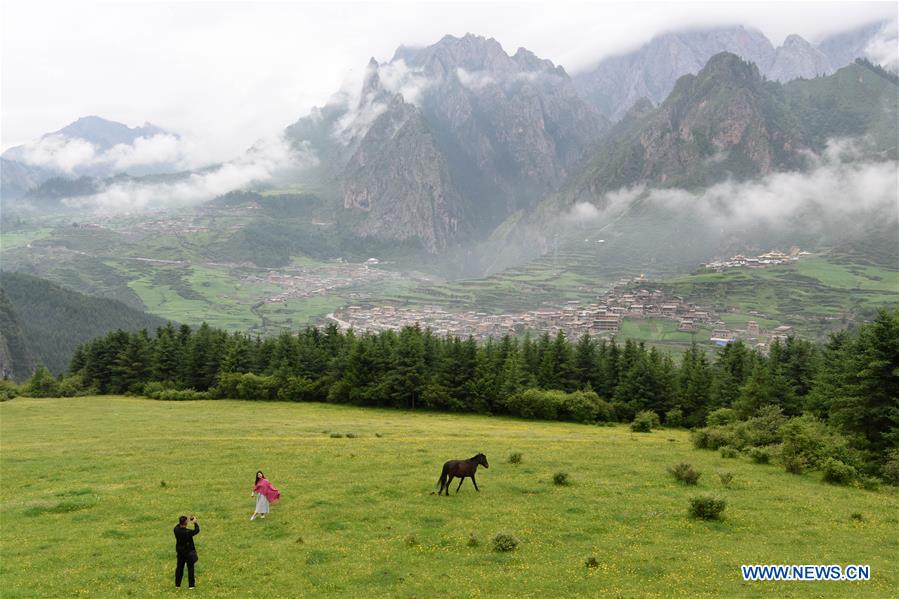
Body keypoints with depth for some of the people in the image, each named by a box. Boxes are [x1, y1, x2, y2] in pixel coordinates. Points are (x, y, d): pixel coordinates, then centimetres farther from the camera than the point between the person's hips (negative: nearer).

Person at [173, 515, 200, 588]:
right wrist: (195, 523, 3)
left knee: (179, 567, 18)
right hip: (188, 552, -5)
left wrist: (188, 520, 8)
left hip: (180, 552, 5)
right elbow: (197, 531, -11)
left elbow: (179, 526, 11)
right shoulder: (188, 532, -28)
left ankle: (177, 584, 27)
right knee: (190, 568, 8)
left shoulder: (176, 529, -14)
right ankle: (191, 584, 15)